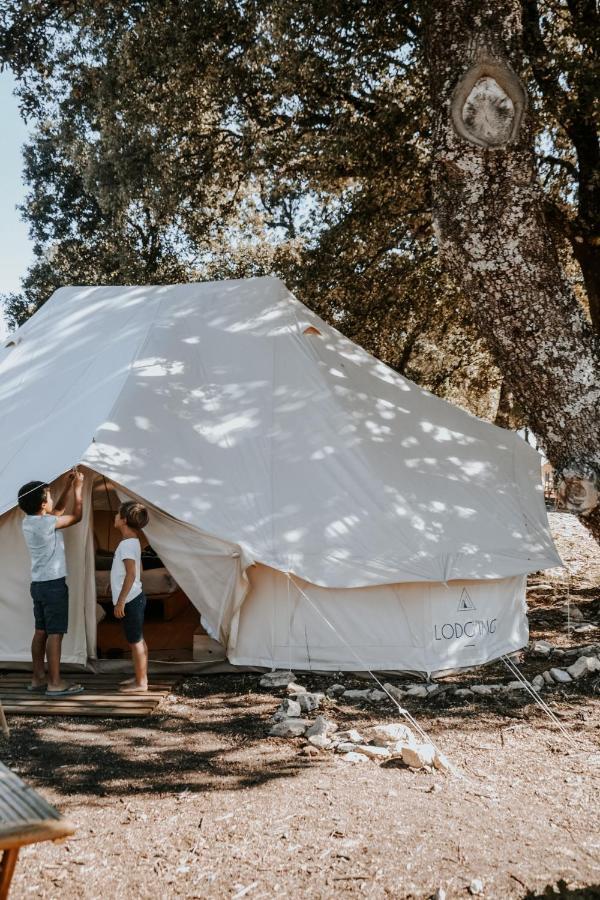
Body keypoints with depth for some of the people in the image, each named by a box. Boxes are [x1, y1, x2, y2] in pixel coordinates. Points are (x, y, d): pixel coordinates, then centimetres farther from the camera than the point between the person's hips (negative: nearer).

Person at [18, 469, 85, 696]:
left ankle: (37, 679, 17)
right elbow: (76, 516, -7)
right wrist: (78, 489, 1)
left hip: (38, 584, 9)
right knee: (55, 633, -5)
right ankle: (54, 683, -3)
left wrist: (68, 486, 16)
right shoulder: (46, 523, -19)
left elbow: (58, 511, 22)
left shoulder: (28, 522, 7)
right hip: (54, 584, -9)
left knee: (41, 631, 13)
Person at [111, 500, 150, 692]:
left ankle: (141, 682, 3)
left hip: (130, 600, -10)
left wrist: (120, 601, -21)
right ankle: (141, 677, 25)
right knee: (138, 640, 16)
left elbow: (131, 575, -24)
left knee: (135, 641, -3)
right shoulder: (133, 541, 12)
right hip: (135, 598, 10)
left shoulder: (127, 544, -18)